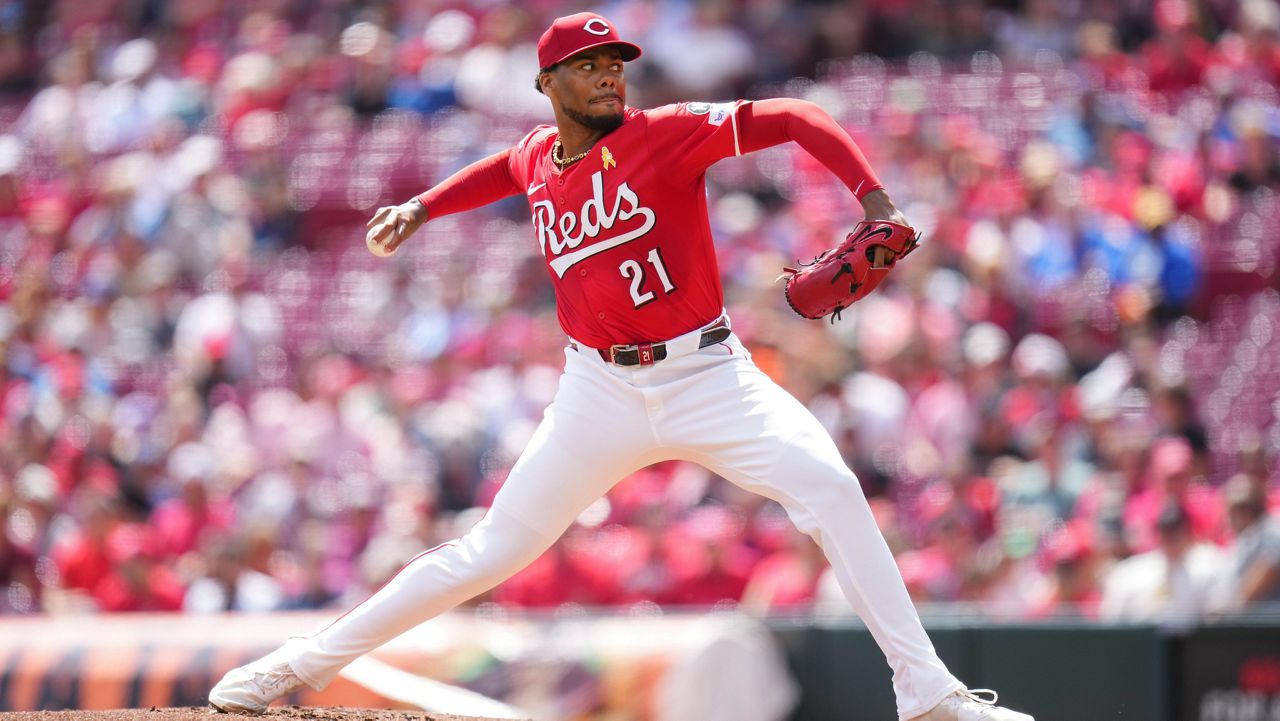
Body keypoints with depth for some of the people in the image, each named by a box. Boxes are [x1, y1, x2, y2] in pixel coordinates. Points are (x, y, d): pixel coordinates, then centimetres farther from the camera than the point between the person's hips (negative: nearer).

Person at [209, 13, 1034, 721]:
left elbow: (794, 120, -15)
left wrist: (875, 200, -27)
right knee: (495, 549, 2)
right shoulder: (537, 160, 6)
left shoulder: (667, 133, -9)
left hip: (707, 375, -3)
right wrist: (423, 207, 24)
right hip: (601, 393, 3)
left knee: (829, 487, -23)